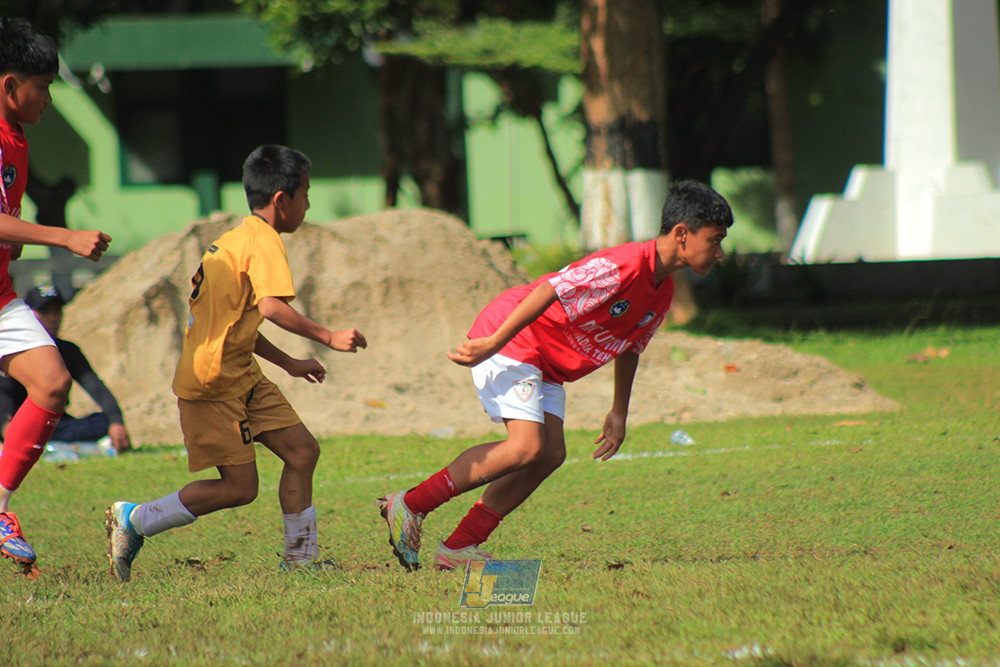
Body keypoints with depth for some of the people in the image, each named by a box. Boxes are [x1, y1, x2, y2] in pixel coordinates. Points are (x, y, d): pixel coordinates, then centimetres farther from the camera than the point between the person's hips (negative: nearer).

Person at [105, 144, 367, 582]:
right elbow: (272, 306, -29)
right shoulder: (263, 241, -13)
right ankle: (133, 520, 5)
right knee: (238, 487, -5)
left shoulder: (238, 239, 17)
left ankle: (300, 558, 7)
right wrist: (327, 337, -22)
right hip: (213, 382, -10)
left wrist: (288, 363, 26)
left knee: (302, 450, 4)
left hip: (240, 376, 10)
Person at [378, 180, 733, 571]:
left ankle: (459, 549, -2)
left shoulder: (662, 293, 6)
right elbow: (551, 291, -31)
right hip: (511, 340, -10)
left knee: (551, 454, -3)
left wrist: (619, 413, 26)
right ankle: (409, 506, -12)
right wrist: (493, 343, -32)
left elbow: (629, 348, 23)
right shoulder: (624, 265, -25)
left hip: (546, 368, 10)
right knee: (526, 447, -21)